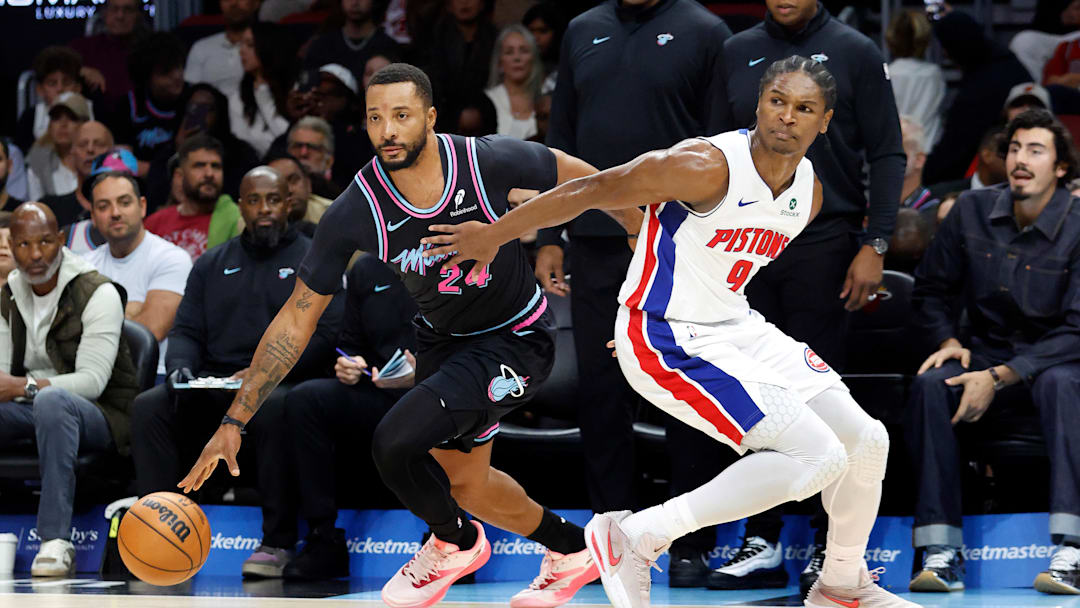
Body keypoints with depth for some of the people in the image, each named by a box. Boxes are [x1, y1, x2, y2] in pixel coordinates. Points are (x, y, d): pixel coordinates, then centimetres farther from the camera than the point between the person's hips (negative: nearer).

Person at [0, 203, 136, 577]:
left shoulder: (97, 293, -11)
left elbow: (92, 380, -21)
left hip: (102, 416, -6)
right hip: (34, 411, 6)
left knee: (52, 400, -40)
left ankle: (55, 541, -45)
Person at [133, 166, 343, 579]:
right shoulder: (212, 265, 23)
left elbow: (327, 332, -4)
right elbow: (186, 331, 18)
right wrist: (180, 367, -7)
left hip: (282, 384, -4)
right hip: (213, 386, 4)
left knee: (274, 409, -40)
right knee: (149, 407, -24)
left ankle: (277, 543, -36)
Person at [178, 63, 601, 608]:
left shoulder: (491, 163, -28)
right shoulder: (355, 212, -21)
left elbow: (585, 181, -9)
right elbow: (295, 320, -14)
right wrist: (234, 421, -17)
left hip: (515, 339, -5)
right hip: (442, 340, 5)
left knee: (395, 444, -21)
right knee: (462, 480, 20)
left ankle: (454, 543, 10)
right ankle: (571, 552, 47)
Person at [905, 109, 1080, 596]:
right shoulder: (973, 212, 0)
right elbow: (932, 290, 13)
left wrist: (999, 377, -24)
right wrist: (949, 342, -7)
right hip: (988, 351, 3)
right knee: (930, 384, -29)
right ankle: (942, 552, -33)